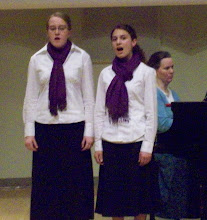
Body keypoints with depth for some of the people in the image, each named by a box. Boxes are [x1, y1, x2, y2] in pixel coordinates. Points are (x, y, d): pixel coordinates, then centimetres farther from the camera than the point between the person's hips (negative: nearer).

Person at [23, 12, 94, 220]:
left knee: (76, 185, 1)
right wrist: (28, 131, 0)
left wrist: (89, 131, -4)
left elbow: (89, 97, 2)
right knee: (46, 185, 2)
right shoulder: (37, 59, 6)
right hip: (45, 129, 1)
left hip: (74, 128, -1)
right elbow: (30, 98, 6)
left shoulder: (82, 58, 3)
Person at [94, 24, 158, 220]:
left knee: (139, 194, 1)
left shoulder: (146, 72, 1)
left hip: (136, 142, -3)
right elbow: (99, 111, 9)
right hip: (111, 143, 3)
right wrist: (98, 145, 2)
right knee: (113, 193, 4)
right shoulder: (106, 74, 9)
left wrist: (147, 147, -9)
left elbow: (151, 112, -2)